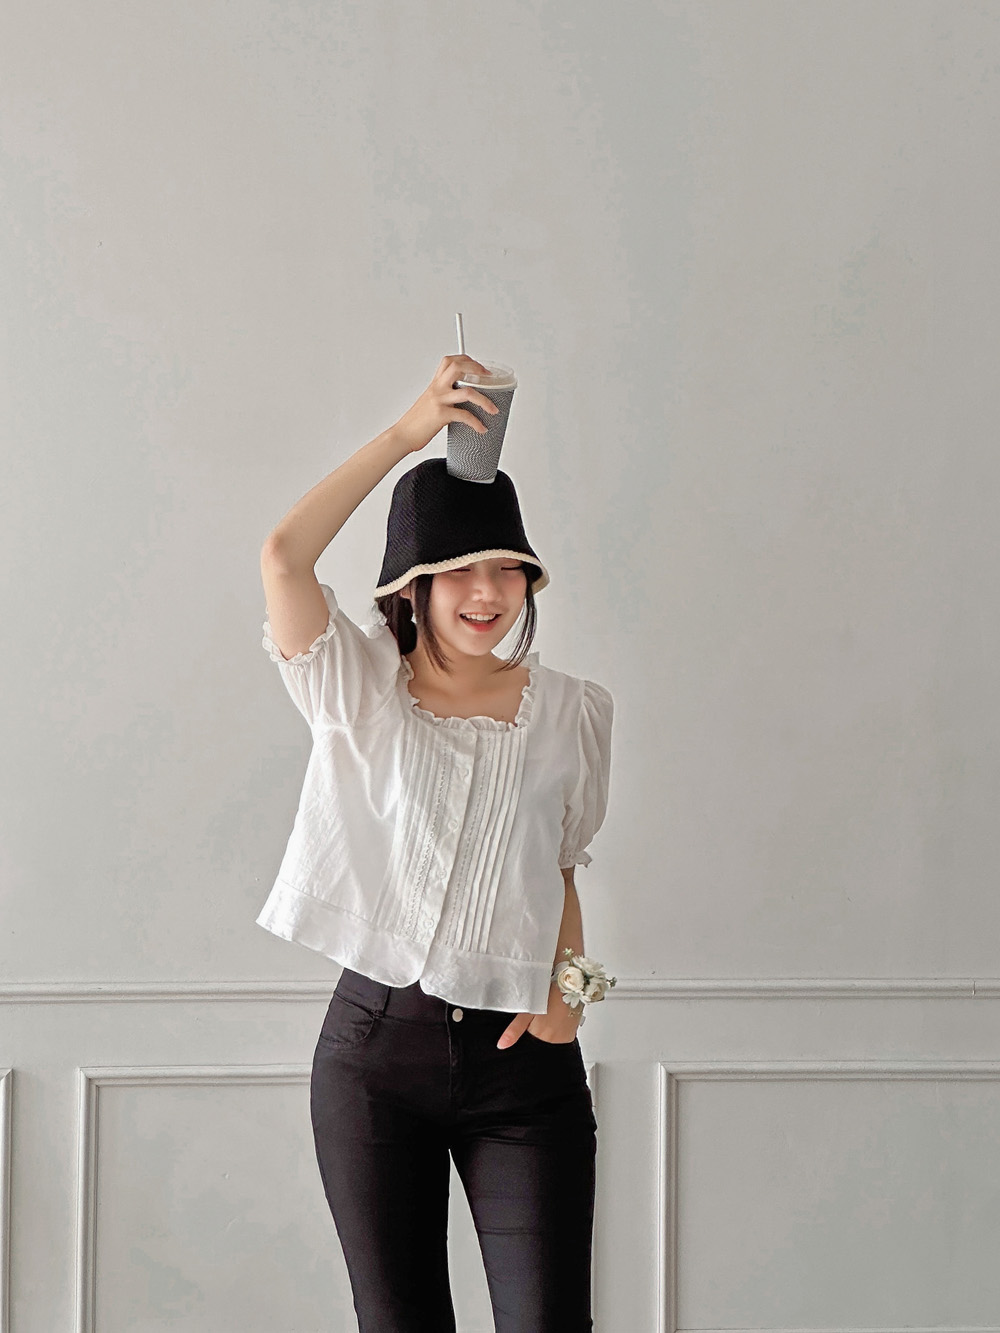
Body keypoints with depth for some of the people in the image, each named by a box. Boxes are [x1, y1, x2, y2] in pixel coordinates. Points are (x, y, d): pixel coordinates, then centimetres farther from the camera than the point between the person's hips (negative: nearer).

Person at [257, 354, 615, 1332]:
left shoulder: (571, 712, 7)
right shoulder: (359, 691, 0)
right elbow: (284, 556, -17)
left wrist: (567, 982, -2)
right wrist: (408, 431, -14)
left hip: (520, 1056, 1)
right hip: (374, 1041, -1)